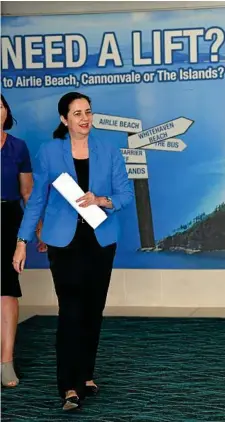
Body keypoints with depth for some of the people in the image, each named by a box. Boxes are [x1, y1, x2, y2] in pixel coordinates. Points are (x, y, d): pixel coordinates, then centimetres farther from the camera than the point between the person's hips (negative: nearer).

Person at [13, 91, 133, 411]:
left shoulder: (110, 152, 3)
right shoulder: (48, 153, 0)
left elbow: (126, 194, 0)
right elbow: (36, 200, 3)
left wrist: (100, 200, -20)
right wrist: (23, 241, -1)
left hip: (101, 240, 3)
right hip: (64, 241, -2)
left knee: (93, 310, 10)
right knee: (71, 312, -8)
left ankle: (86, 375, 25)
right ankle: (70, 387, -3)